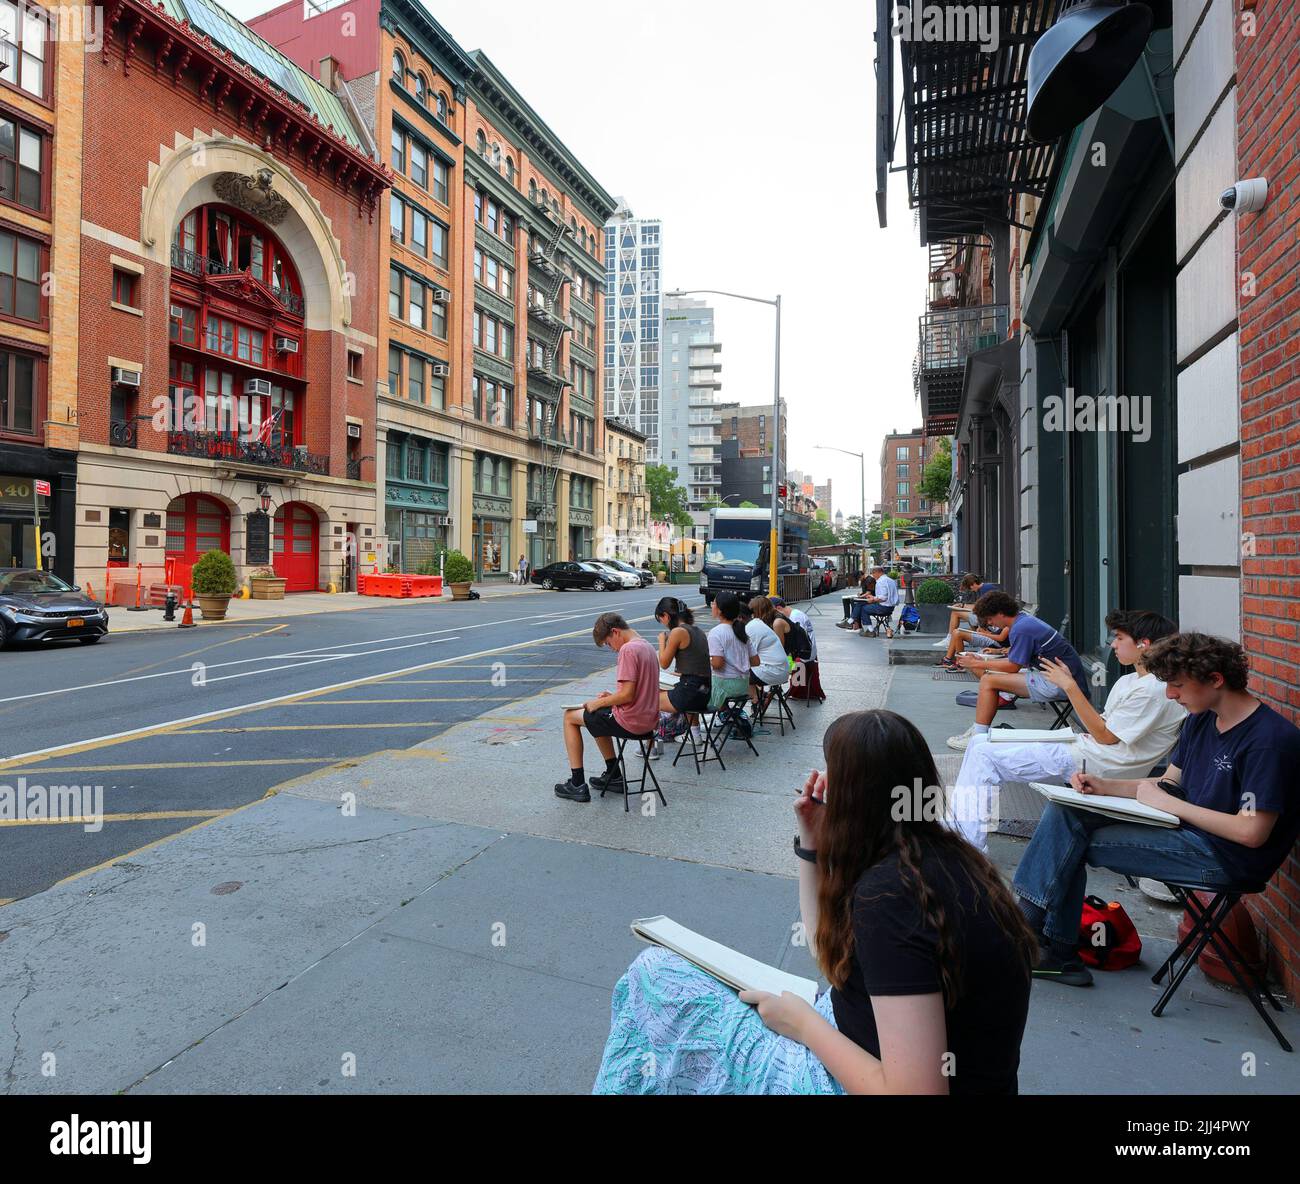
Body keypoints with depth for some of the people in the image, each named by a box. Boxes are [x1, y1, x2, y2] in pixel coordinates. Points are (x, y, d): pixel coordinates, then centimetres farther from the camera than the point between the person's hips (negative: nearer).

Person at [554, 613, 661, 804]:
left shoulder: (628, 649, -19)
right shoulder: (647, 646, 11)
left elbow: (627, 695, -23)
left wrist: (599, 703, -9)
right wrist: (613, 697, 10)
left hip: (630, 722, -9)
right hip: (648, 719, 9)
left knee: (570, 716, 9)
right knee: (598, 718, 32)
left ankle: (578, 785, 10)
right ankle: (614, 776, 32)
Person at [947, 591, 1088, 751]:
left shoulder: (1021, 629, -18)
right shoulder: (1024, 618, 12)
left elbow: (1012, 667, -12)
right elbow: (1014, 660, 16)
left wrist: (977, 664, -2)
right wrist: (981, 660, 13)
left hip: (1057, 684, -11)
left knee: (988, 681, -13)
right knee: (989, 676, 13)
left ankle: (978, 738, -11)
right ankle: (979, 729, 11)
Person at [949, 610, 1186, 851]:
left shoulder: (1155, 690, -15)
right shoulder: (1128, 681, 14)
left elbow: (1105, 736, -15)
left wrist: (1070, 687, -16)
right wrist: (1070, 683, 6)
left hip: (1089, 763, -10)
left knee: (984, 755, -16)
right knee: (979, 742, 5)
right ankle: (956, 825, 8)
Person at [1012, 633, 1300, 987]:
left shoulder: (1270, 738, -19)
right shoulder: (1200, 720, 8)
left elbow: (1252, 833, -22)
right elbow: (1169, 783, 14)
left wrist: (1169, 803, -15)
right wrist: (1101, 785, -1)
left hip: (1223, 856, -9)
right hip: (1185, 828, 9)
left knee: (1070, 842, -17)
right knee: (1065, 810, -4)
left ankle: (1029, 924, 3)